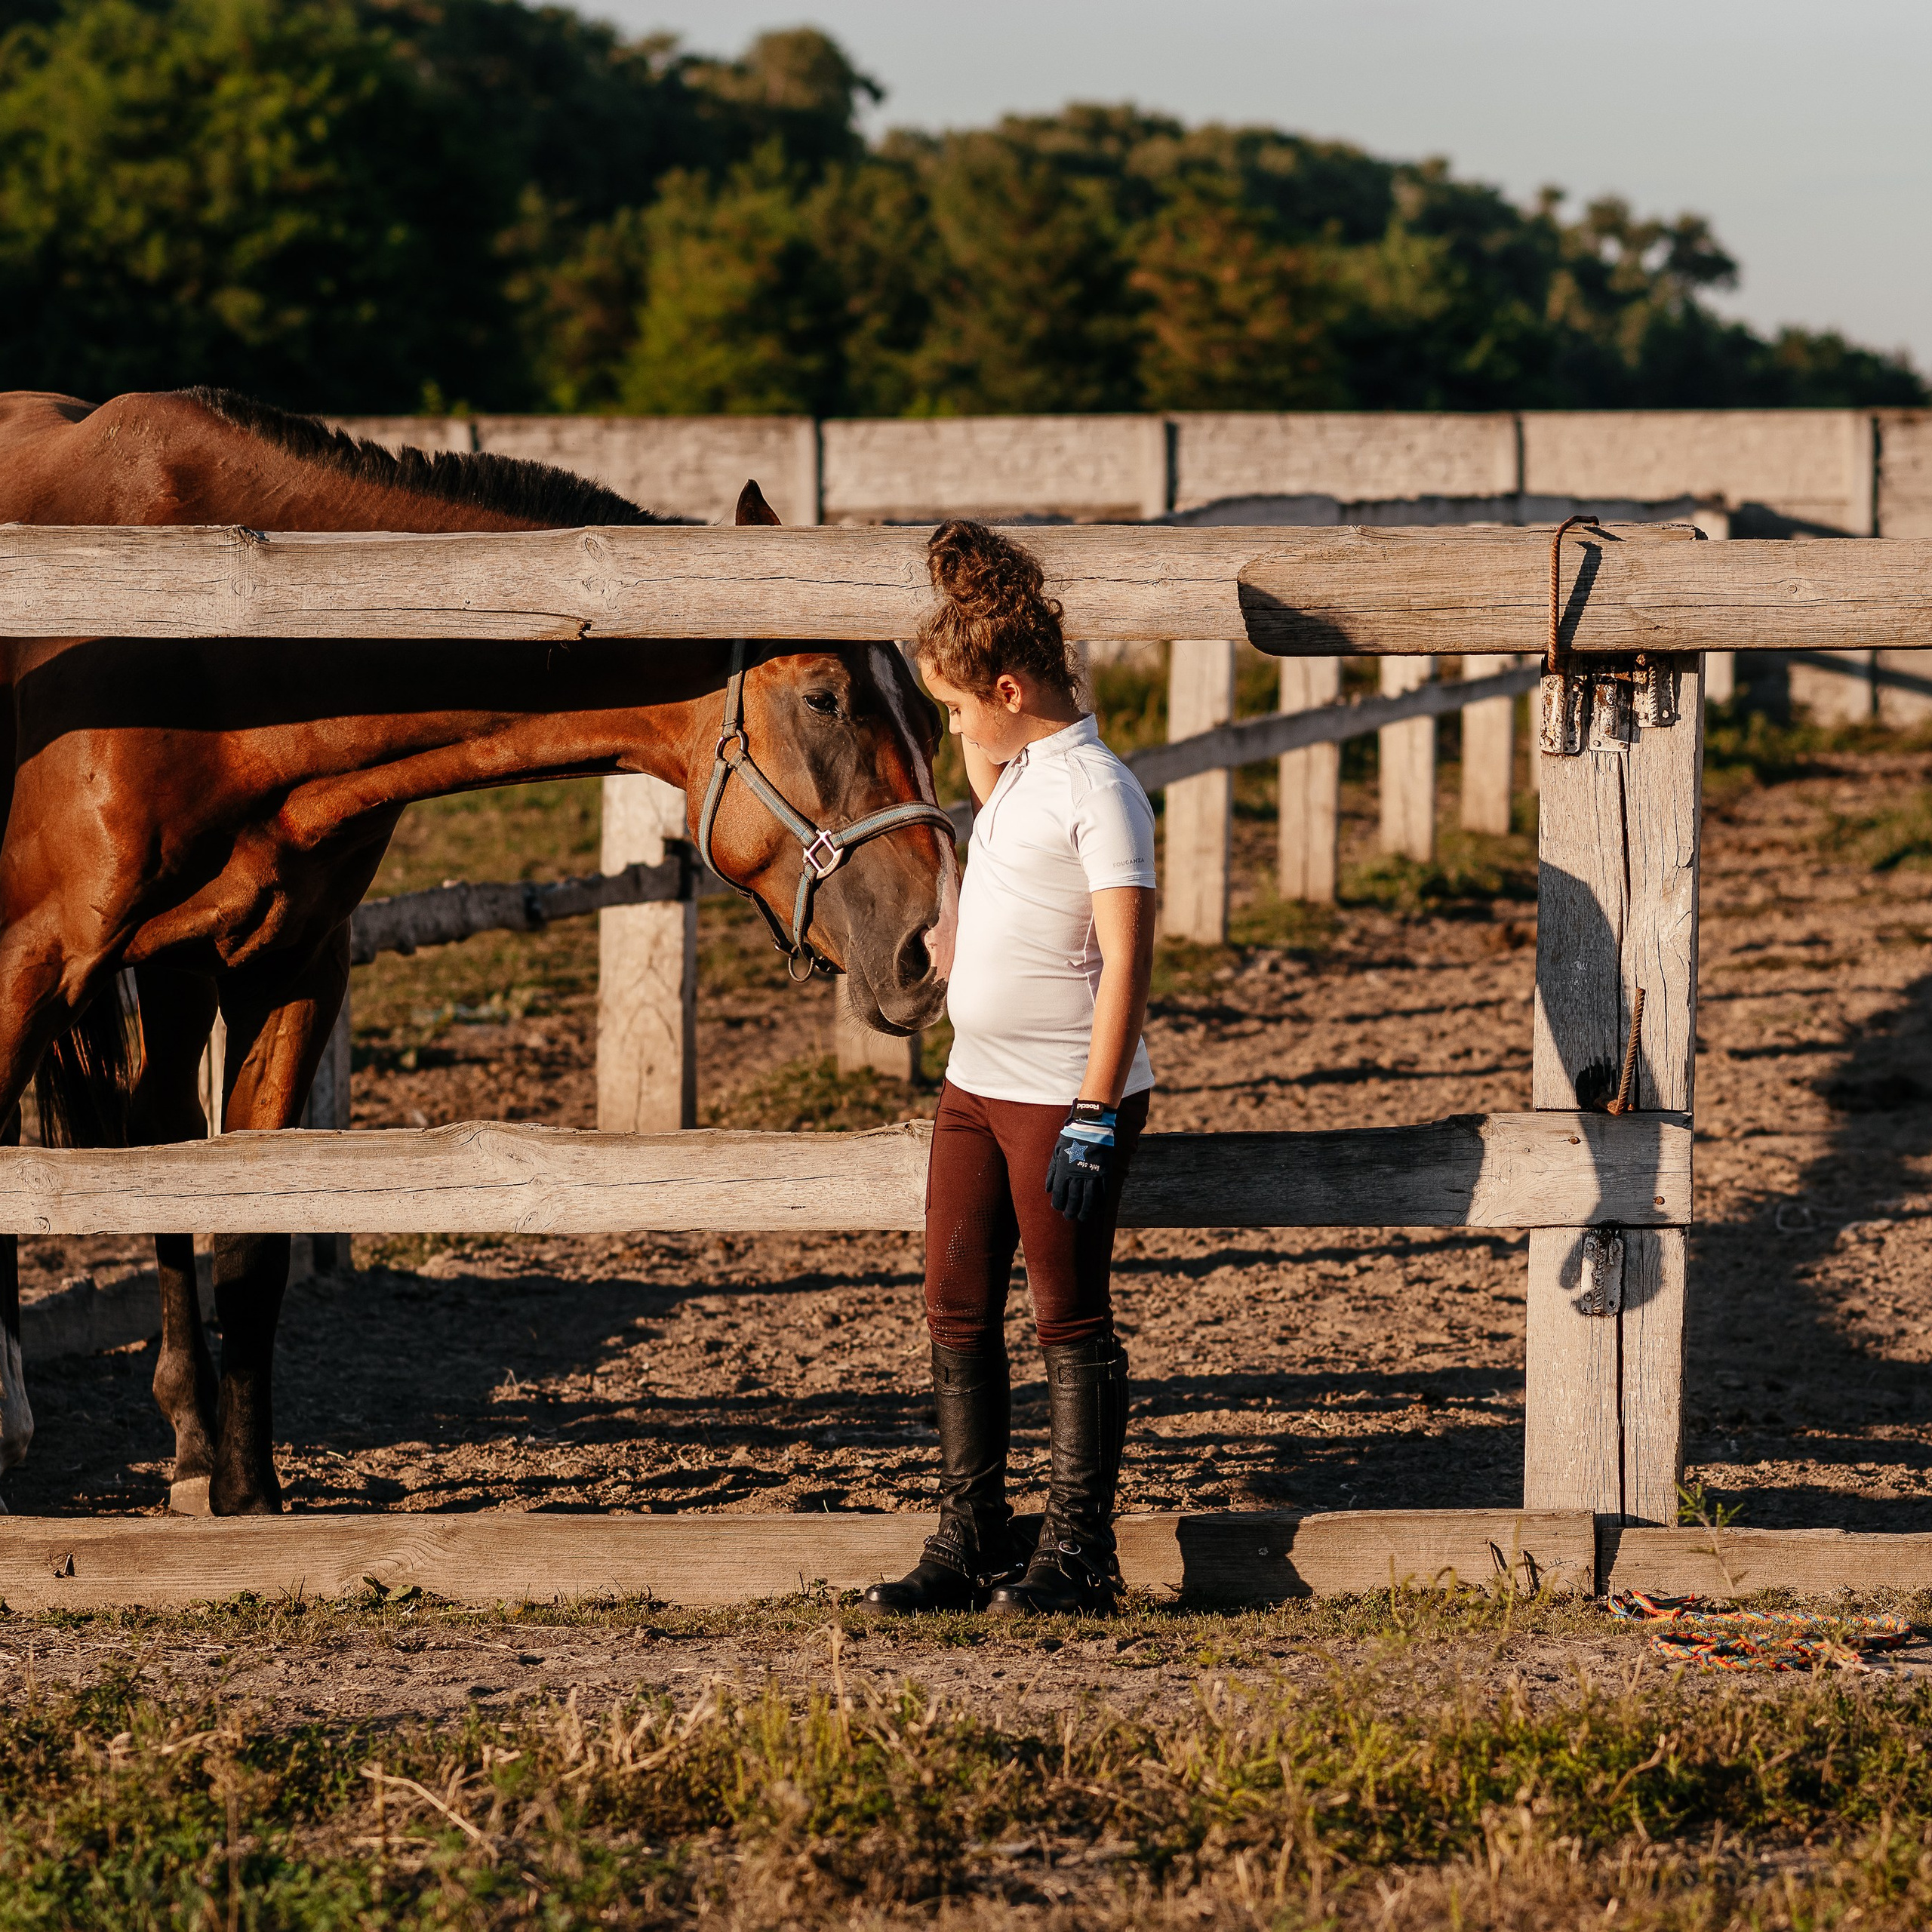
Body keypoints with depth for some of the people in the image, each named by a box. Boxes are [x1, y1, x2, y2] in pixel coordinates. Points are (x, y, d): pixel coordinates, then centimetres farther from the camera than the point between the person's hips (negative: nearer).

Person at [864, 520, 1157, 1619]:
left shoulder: (1097, 790, -16)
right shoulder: (1016, 773, 11)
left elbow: (1128, 959, -21)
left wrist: (1094, 1117, -25)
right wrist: (979, 735, 19)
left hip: (1064, 1098, -9)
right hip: (977, 1087, 9)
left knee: (1070, 1322, 0)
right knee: (958, 1317, 10)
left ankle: (1079, 1557, 7)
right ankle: (972, 1543, 17)